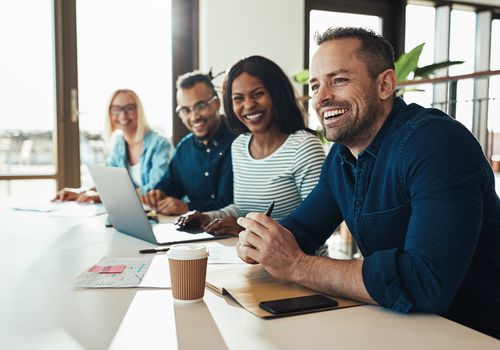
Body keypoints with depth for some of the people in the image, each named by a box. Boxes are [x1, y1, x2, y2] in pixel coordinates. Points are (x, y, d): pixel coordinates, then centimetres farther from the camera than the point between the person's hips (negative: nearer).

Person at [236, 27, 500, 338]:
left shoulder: (437, 143, -23)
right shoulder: (341, 156, 2)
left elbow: (427, 283, -32)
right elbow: (301, 228, 7)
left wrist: (295, 265, -26)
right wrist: (260, 242, -15)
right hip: (398, 323, 6)